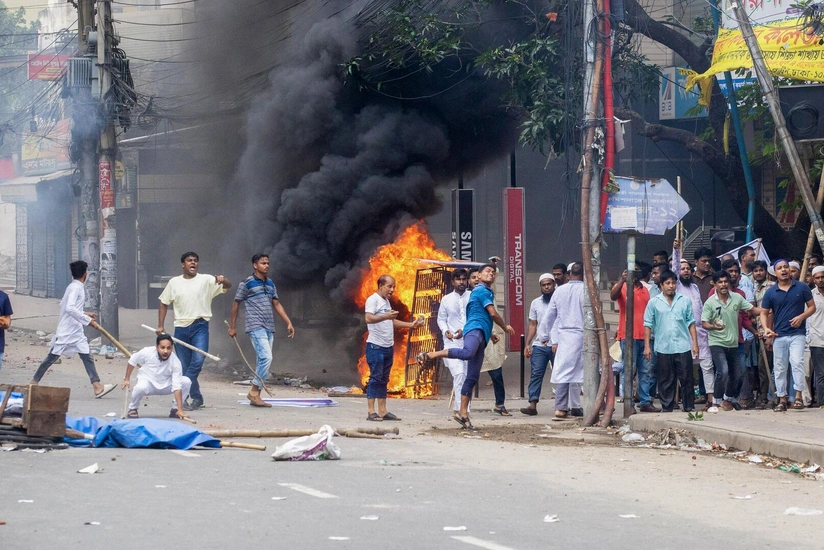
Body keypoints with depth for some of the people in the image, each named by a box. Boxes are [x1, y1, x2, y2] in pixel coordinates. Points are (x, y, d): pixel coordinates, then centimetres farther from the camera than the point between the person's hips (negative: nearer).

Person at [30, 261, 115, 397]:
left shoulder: (78, 287, 12)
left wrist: (84, 313, 19)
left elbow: (63, 305, 20)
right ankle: (34, 382, 15)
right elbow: (70, 308, -27)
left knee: (87, 357, -1)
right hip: (66, 331, -9)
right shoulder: (76, 288, -15)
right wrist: (88, 320, -27)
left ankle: (97, 386, -8)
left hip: (76, 331, 9)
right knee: (52, 357, 2)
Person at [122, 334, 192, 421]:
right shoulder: (147, 352, -24)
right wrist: (127, 379, 2)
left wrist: (180, 410, -34)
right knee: (141, 387, -37)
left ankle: (175, 410, -2)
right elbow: (132, 361, -2)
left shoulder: (175, 362, -24)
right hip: (148, 382, -1)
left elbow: (177, 387, -27)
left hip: (166, 385, 1)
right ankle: (133, 409, -6)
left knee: (186, 382, -22)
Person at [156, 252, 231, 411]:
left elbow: (228, 286, -6)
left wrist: (222, 280, -30)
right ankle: (196, 398, 13)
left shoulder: (206, 280, 3)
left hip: (200, 326, -3)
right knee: (184, 366, 4)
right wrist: (160, 326, 7)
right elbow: (164, 303, 15)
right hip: (181, 328, 3)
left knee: (198, 361, -18)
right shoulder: (174, 282, 10)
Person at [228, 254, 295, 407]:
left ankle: (255, 396, 10)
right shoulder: (247, 284, -4)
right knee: (266, 357, -19)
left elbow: (277, 304, 18)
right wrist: (232, 326, 3)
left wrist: (289, 323, 11)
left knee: (263, 360, 6)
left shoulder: (270, 284, 14)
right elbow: (236, 304, 2)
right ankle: (254, 391, -11)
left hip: (269, 328, 7)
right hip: (255, 327, -7)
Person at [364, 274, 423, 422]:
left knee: (383, 379, 9)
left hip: (388, 346, 9)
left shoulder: (386, 302, 20)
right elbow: (369, 318, -22)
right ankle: (371, 412, -8)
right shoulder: (373, 300, -8)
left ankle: (382, 411, 11)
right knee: (375, 378, -9)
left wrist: (411, 325, 18)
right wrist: (386, 316, -36)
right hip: (375, 346, -9)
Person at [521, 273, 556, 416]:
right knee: (535, 374, -5)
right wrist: (527, 344, 4)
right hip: (539, 346, 3)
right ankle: (533, 405, -9)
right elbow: (532, 325, 14)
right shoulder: (535, 303, 12)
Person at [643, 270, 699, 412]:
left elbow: (691, 323, 10)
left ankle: (689, 407, 8)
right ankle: (667, 408, 11)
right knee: (665, 381, 4)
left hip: (683, 347, 1)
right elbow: (648, 325, 5)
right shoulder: (654, 303, 4)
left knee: (686, 379, 1)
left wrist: (695, 343, 4)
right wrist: (647, 346, -1)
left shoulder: (685, 301, 8)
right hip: (663, 348, 0)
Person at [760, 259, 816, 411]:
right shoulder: (770, 292, 4)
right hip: (778, 335, 2)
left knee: (797, 362, -20)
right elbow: (764, 313, 7)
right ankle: (782, 400, 12)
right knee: (780, 369, 5)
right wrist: (766, 328, -11)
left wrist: (801, 317, -13)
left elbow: (812, 306, 6)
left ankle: (798, 396, -16)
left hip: (797, 333, -2)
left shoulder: (802, 288, 2)